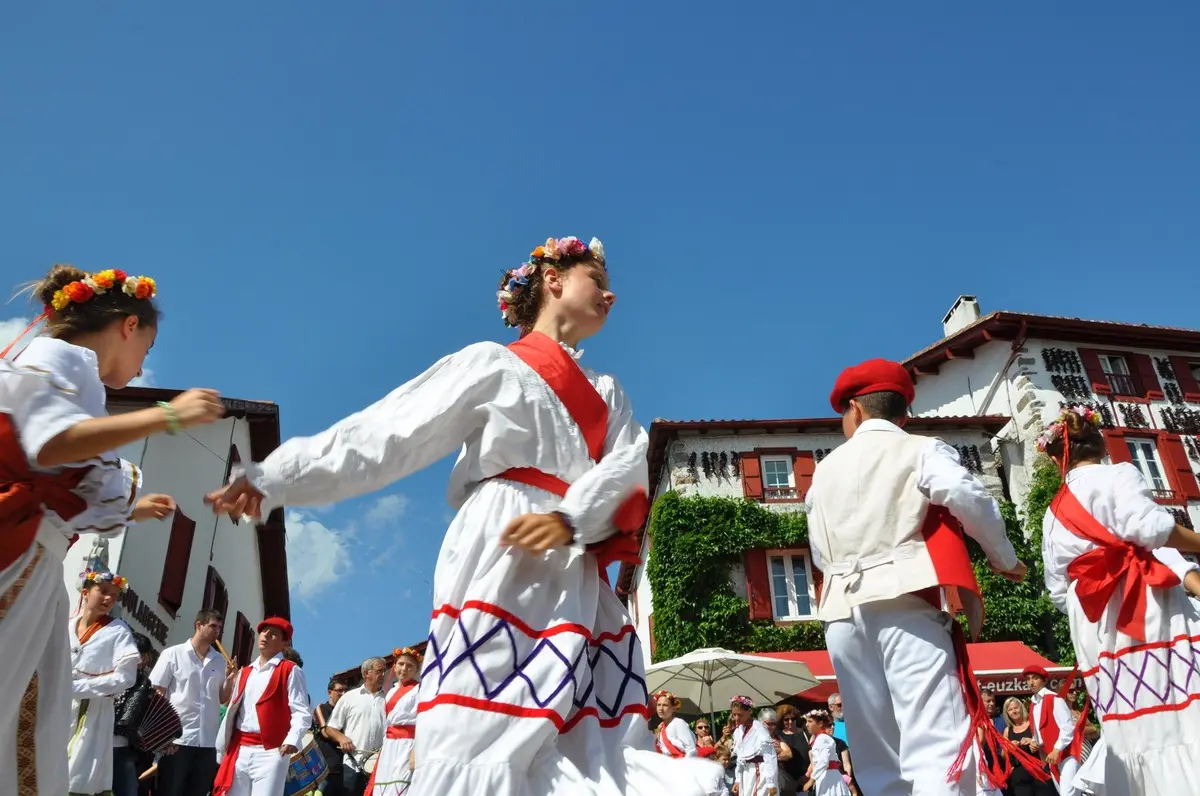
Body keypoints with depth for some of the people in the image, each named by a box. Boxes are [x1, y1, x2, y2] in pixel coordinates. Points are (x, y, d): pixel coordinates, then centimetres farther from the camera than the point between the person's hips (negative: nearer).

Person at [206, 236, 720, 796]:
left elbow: (628, 465, 6)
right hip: (500, 560, -5)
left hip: (578, 576, 5)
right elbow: (386, 434, 5)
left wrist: (571, 518, -15)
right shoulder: (494, 363, 11)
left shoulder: (607, 395, 25)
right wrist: (273, 480, -1)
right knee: (484, 740, -13)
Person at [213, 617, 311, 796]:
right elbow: (233, 711, 21)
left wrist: (292, 740, -26)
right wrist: (222, 749, 15)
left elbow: (301, 712, -9)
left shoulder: (290, 671, 0)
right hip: (239, 751, 6)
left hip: (271, 752, -6)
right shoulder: (245, 672, 21)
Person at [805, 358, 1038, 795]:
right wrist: (1005, 559, 6)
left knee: (877, 754, 11)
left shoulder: (825, 470, 19)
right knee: (937, 743, -10)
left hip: (843, 612, 5)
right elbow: (970, 499, -10)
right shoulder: (920, 450, 7)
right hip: (904, 602, -4)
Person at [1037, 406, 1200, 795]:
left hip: (1091, 624, 5)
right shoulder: (1118, 474, 1)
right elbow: (1151, 527, -18)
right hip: (1143, 606, -5)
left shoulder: (1053, 514, 18)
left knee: (1131, 730, 8)